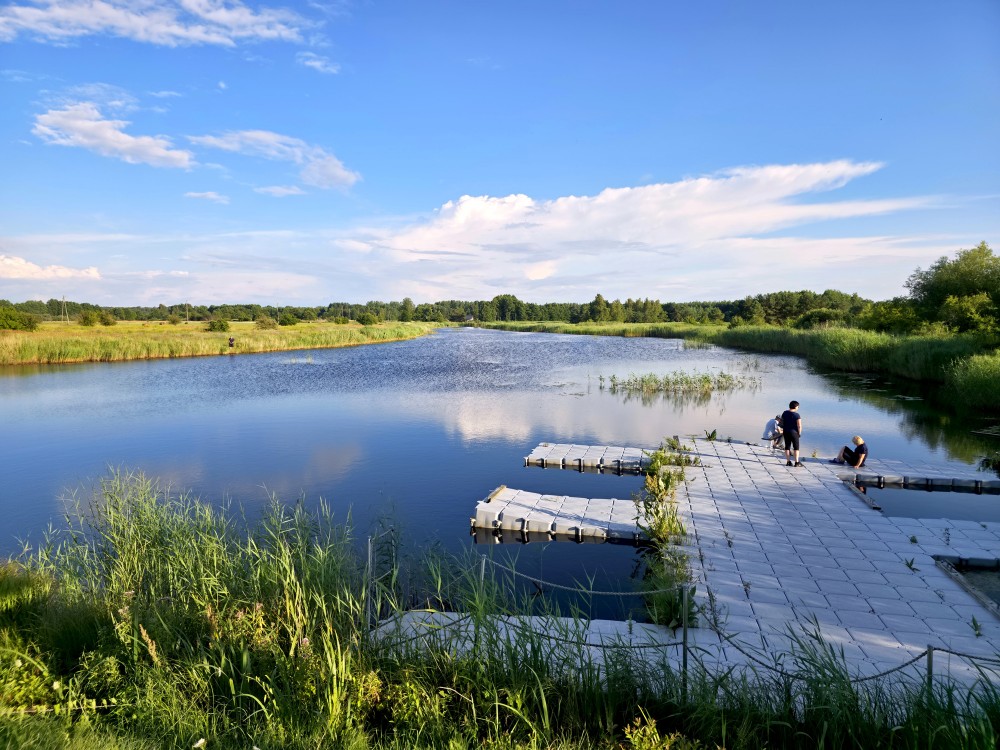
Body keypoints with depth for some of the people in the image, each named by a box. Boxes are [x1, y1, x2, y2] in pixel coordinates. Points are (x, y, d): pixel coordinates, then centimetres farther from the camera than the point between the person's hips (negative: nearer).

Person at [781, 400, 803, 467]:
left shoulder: (784, 413, 2)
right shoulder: (797, 415, -16)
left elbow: (782, 422, 9)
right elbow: (799, 425, -18)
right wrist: (799, 433, -7)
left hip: (786, 432, 5)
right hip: (794, 432, -5)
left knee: (787, 446, 10)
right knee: (796, 447, 4)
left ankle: (788, 461, 11)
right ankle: (796, 462, 4)